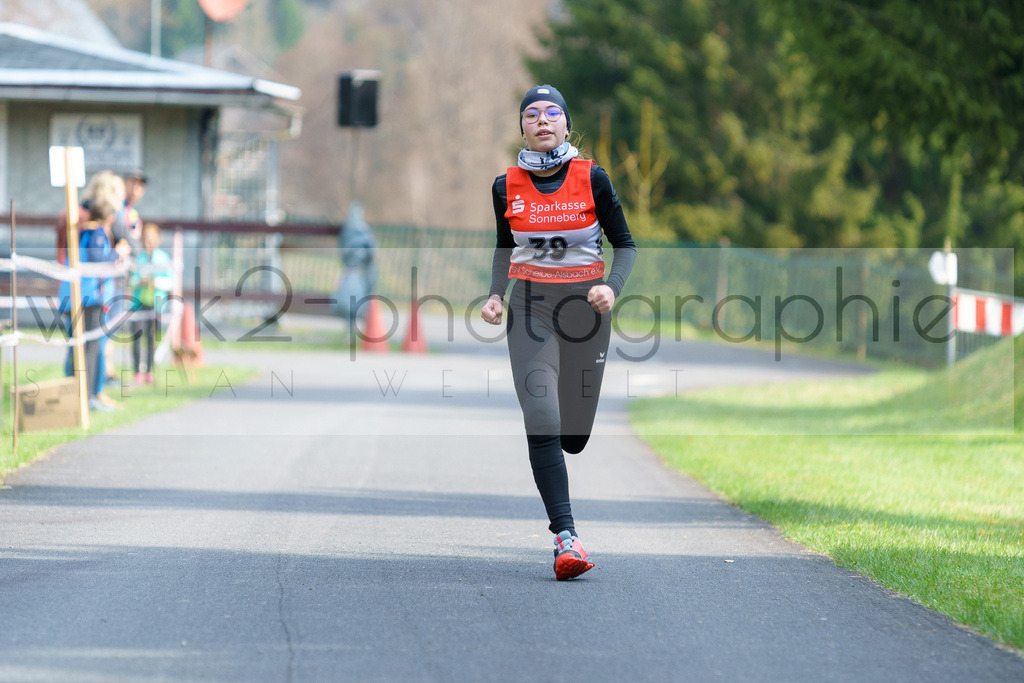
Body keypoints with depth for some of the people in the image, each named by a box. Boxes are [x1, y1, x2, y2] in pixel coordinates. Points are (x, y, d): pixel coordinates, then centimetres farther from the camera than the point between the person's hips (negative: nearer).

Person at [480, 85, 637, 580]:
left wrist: (612, 287, -16)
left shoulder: (592, 178, -3)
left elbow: (625, 245, 2)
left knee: (574, 436, 4)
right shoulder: (506, 186, 2)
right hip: (531, 307, 0)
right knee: (542, 423, -18)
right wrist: (495, 294, -1)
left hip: (585, 305, 0)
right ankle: (565, 536, -19)